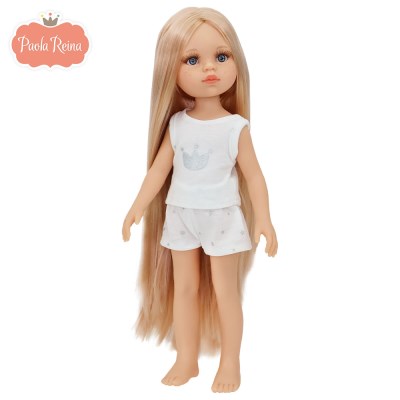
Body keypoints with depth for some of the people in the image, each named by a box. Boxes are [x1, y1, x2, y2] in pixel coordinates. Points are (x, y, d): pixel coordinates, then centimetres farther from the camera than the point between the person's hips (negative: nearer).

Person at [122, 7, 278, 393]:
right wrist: (137, 209, 1)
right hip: (180, 216, 4)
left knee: (224, 291, 4)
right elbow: (159, 169, 3)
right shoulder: (176, 124, -2)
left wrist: (264, 219, -11)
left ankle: (230, 363, 21)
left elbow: (253, 175, -7)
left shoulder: (236, 127, -10)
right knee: (183, 288, 12)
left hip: (223, 218, -3)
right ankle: (186, 360, 26)